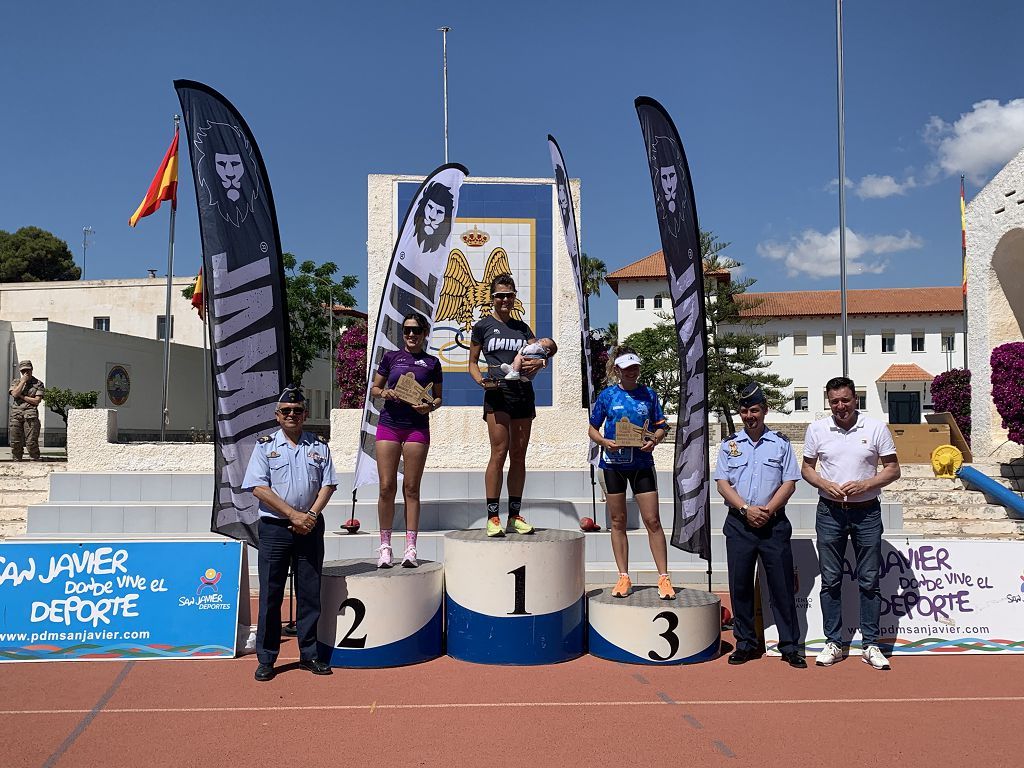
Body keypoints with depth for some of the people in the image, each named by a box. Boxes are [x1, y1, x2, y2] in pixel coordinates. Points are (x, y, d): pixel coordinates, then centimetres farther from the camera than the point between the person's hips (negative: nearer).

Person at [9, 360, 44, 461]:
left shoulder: (38, 384, 7)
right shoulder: (15, 382, 16)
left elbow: (37, 400, -2)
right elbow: (14, 394, -4)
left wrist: (21, 396, -2)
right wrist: (23, 381, -3)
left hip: (30, 415, -3)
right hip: (15, 414, 3)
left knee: (31, 442, -8)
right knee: (15, 442, 3)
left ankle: (34, 462, -3)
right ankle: (17, 462, 11)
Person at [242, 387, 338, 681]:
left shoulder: (319, 447, 10)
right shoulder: (265, 445, 3)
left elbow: (327, 485, 6)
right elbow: (258, 488, -7)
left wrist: (311, 516, -10)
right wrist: (294, 515, -13)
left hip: (310, 527, 2)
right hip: (274, 528, -2)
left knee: (310, 592, 6)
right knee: (270, 593, 1)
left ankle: (309, 654, 15)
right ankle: (266, 659, 10)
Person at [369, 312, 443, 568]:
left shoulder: (432, 362, 10)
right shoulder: (391, 357, 11)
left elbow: (438, 397, 14)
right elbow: (374, 388, 14)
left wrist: (430, 406, -8)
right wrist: (384, 393, -8)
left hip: (417, 426, 0)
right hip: (389, 424, 0)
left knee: (411, 488, 1)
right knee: (386, 487, -2)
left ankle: (410, 548, 5)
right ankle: (385, 546, 8)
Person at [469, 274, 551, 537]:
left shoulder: (522, 327, 17)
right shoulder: (482, 326, 6)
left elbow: (542, 354, 11)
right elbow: (472, 362, 6)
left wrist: (539, 362, -13)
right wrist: (481, 381, -13)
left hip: (523, 391, 5)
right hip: (498, 392, -4)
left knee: (519, 455, 6)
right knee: (499, 453, -11)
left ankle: (515, 516, 12)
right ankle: (493, 517, -6)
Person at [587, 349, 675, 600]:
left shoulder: (648, 394, 6)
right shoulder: (607, 395, 4)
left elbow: (661, 426, 10)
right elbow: (593, 428, 7)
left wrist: (654, 441, -11)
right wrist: (604, 442, -12)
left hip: (642, 463, 0)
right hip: (613, 463, 0)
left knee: (652, 521, -4)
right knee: (618, 521, 6)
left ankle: (664, 578, 4)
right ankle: (623, 577, 15)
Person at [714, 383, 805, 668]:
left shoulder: (781, 443, 6)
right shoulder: (729, 444, 8)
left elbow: (789, 483, 1)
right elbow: (722, 484, 2)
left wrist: (768, 510, -11)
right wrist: (746, 509, -11)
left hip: (774, 523, -1)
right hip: (739, 524, 1)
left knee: (782, 585, 1)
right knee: (740, 585, 5)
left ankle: (790, 646, 11)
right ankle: (745, 643, 17)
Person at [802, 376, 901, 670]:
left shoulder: (875, 428, -2)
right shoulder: (817, 429, 2)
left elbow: (893, 469, 1)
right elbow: (807, 468, 9)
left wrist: (864, 485, -15)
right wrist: (826, 485, -11)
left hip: (866, 513, -1)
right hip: (830, 512, 1)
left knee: (869, 580, 5)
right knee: (830, 580, 6)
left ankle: (871, 646, 15)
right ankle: (833, 643, 16)